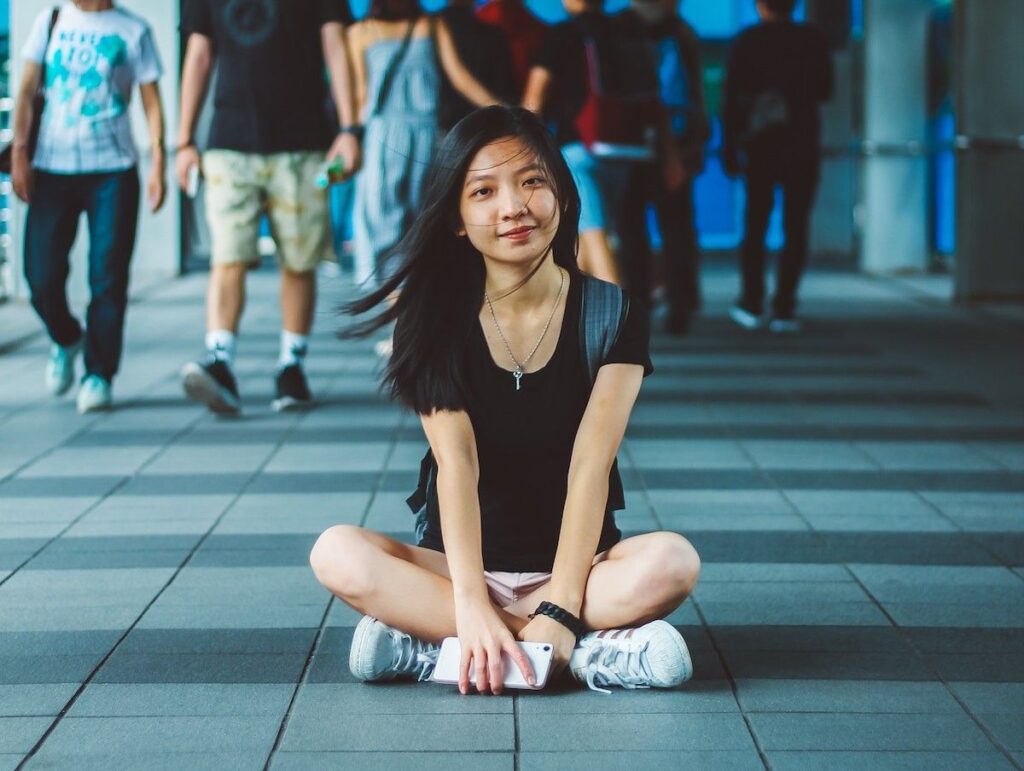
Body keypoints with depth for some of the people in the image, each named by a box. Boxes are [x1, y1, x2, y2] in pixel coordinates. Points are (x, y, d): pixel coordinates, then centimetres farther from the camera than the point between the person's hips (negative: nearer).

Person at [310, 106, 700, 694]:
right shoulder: (432, 318, -4)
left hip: (580, 563, 0)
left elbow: (590, 465, -14)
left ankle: (425, 646, -27)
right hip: (460, 561, 1)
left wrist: (558, 611, -25)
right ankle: (596, 650, -30)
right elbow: (456, 463, -16)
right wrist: (471, 606, -29)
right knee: (337, 554, -28)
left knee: (673, 562, -31)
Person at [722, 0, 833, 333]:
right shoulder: (811, 39, -1)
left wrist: (729, 148, 1)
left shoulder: (747, 40, -2)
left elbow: (732, 97, -3)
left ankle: (752, 304, 8)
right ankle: (783, 309, -5)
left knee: (754, 226, 11)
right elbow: (824, 90, 8)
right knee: (795, 228, 2)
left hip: (758, 144, 0)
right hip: (801, 144, 0)